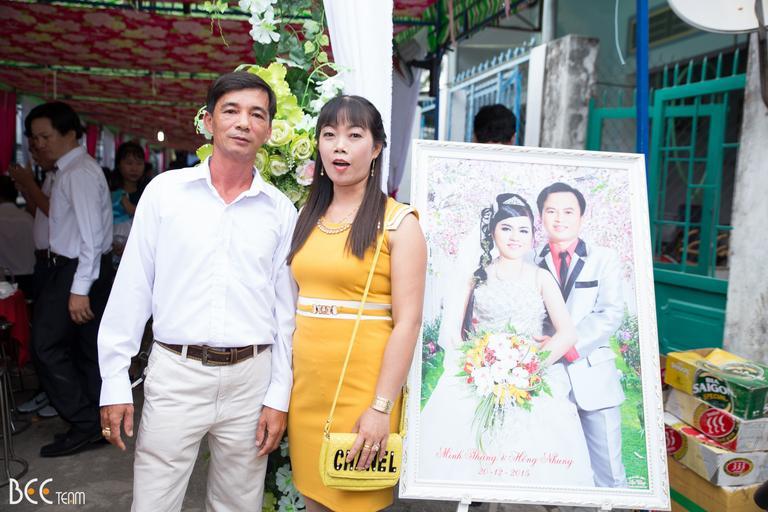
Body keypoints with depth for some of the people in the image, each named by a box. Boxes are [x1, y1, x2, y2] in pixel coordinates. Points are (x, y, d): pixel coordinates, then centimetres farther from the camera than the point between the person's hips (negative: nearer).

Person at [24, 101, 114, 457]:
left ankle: (84, 423, 2)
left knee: (47, 345, -5)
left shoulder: (79, 173, -15)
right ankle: (96, 423, 22)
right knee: (88, 349, 13)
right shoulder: (74, 170, 15)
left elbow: (91, 235, -23)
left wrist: (79, 288, -25)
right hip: (88, 268, 10)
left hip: (77, 270, -10)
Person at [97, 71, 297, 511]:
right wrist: (115, 382, -1)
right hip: (176, 373, -1)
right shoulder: (165, 190, 0)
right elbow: (132, 290, 1)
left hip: (250, 378, 1)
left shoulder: (281, 211, 2)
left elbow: (286, 310, 4)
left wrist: (279, 396, 1)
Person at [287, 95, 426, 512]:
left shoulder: (397, 222, -8)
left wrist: (381, 407, -17)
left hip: (363, 390, -5)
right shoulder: (307, 217, 9)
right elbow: (295, 302, 14)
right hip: (306, 385, 5)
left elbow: (407, 322, -13)